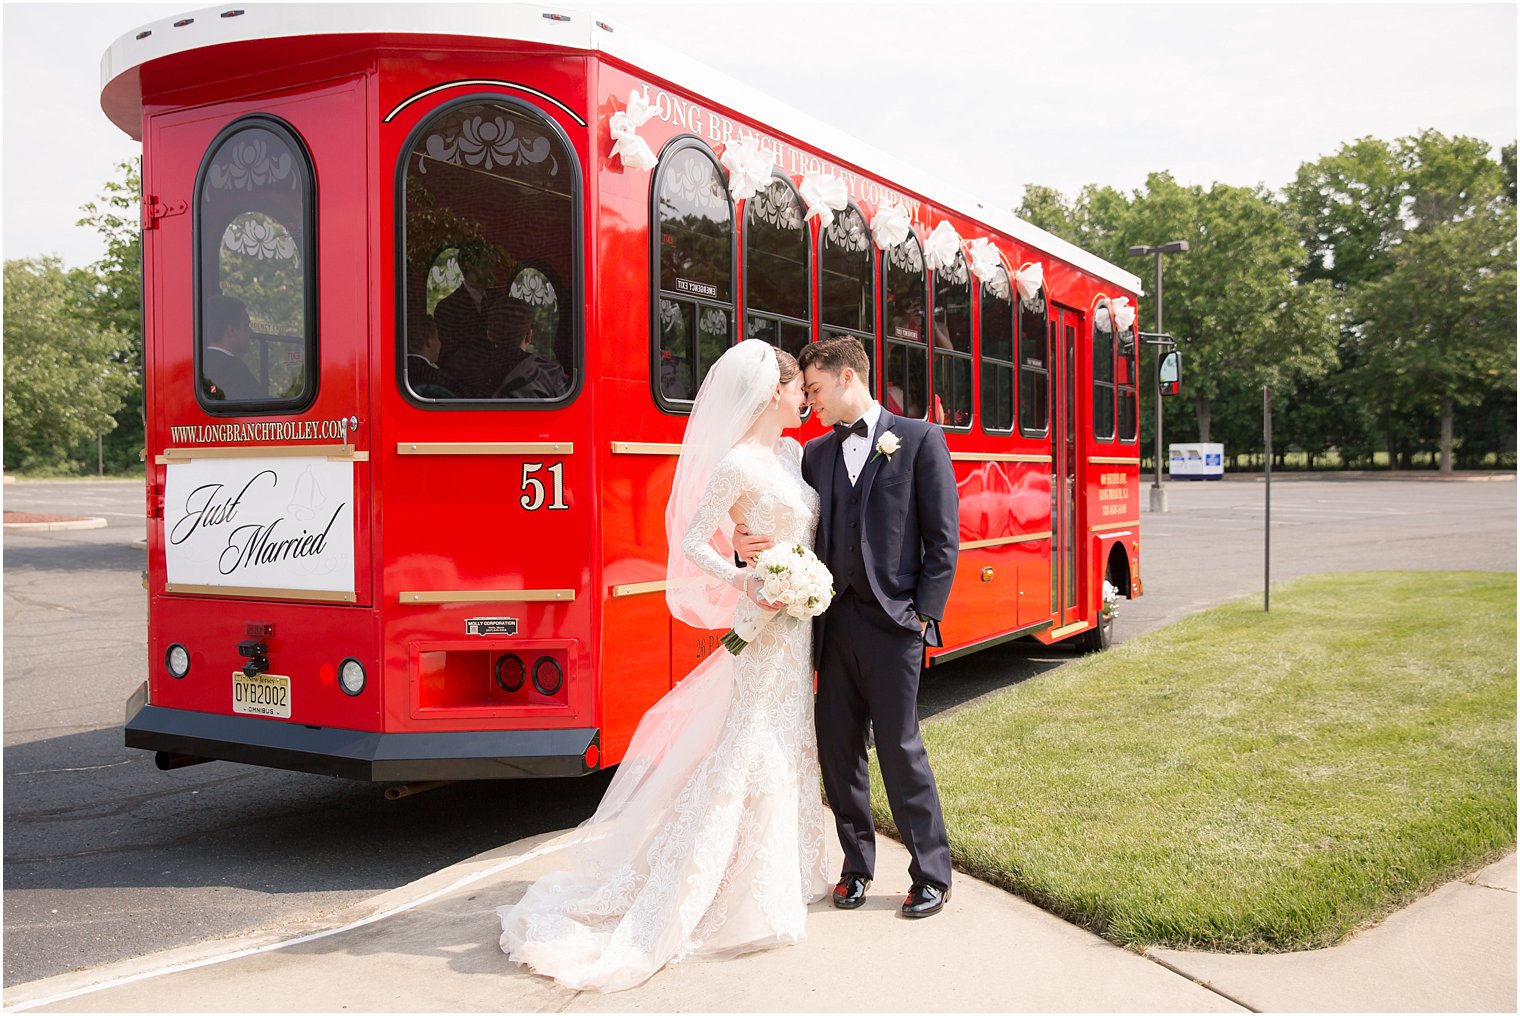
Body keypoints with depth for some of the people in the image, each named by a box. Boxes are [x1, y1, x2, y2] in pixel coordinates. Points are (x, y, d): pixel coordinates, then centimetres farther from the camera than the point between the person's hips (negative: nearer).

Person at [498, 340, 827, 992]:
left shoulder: (794, 453, 10)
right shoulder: (738, 464, -16)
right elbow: (694, 542, -18)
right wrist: (749, 585, -25)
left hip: (799, 627, 9)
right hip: (765, 628, -9)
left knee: (789, 749, 17)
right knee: (749, 755, -5)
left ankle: (783, 876, 31)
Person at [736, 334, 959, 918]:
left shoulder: (919, 440, 0)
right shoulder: (816, 454, 15)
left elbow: (943, 538, -3)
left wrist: (925, 615, -9)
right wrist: (749, 545, -10)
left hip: (893, 622, -5)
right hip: (833, 621, 5)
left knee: (900, 748, 0)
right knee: (837, 749, 10)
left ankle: (932, 875, 16)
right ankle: (857, 865, 27)